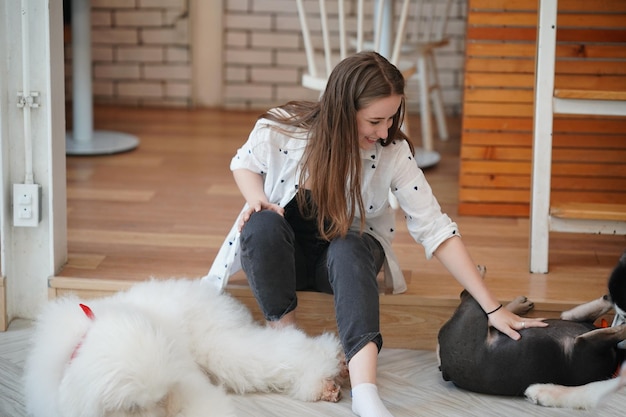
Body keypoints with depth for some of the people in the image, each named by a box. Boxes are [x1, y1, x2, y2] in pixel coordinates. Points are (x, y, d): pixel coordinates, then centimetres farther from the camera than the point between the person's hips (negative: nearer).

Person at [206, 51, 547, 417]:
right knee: (263, 226, -34)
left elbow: (437, 231, -21)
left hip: (347, 255, 0)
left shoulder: (393, 153, -21)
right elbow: (244, 162, 2)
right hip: (285, 254, 0)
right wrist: (257, 200, -22)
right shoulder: (280, 129, -22)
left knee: (349, 248, -36)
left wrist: (492, 308, -25)